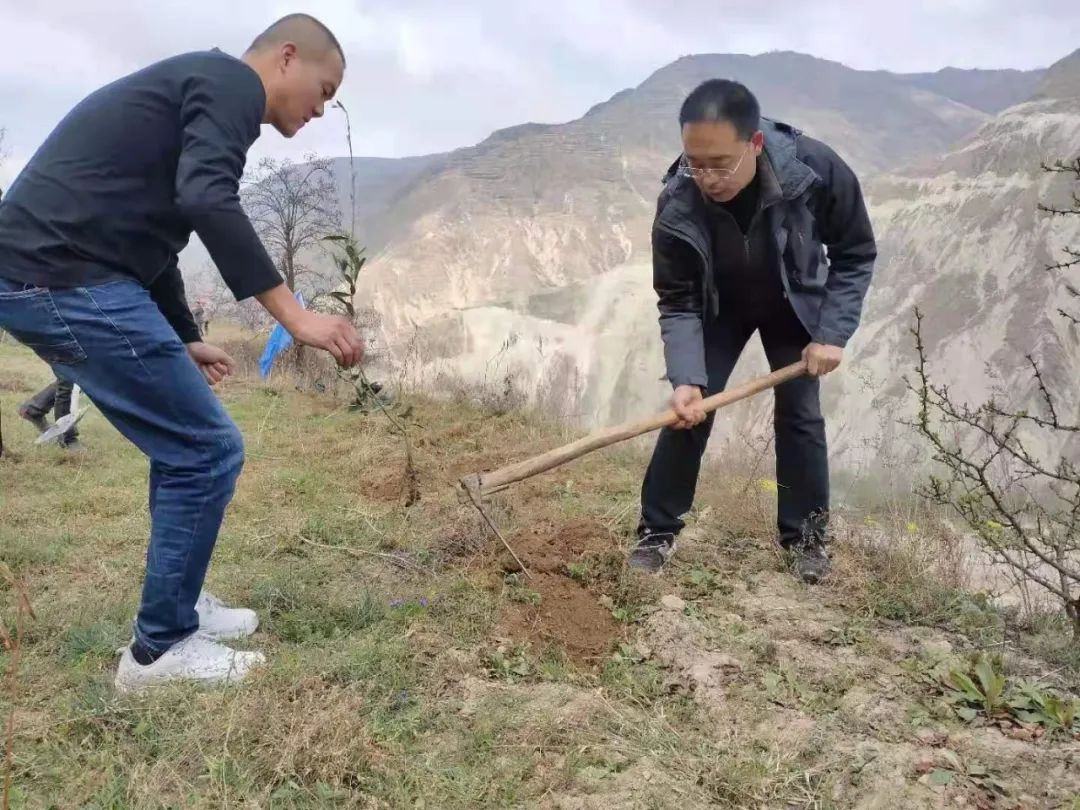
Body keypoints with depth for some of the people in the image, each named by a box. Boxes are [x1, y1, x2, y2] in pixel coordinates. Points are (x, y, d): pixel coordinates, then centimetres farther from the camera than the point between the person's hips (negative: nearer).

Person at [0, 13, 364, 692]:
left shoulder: (199, 83, 27)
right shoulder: (233, 83, -3)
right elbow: (207, 201, -24)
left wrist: (184, 341, 40)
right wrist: (295, 315, -27)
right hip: (67, 280, -10)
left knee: (185, 445, 20)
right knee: (208, 450, -2)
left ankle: (176, 605, 31)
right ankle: (160, 648, 10)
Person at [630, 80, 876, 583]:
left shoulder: (817, 170, -35)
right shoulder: (676, 207, -34)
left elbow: (855, 256, -18)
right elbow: (678, 303, -24)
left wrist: (832, 333, -25)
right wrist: (687, 378, -38)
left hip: (793, 304, 0)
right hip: (718, 308, 0)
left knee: (800, 414, -2)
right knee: (688, 411, -7)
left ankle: (805, 533, 16)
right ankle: (658, 530, 8)